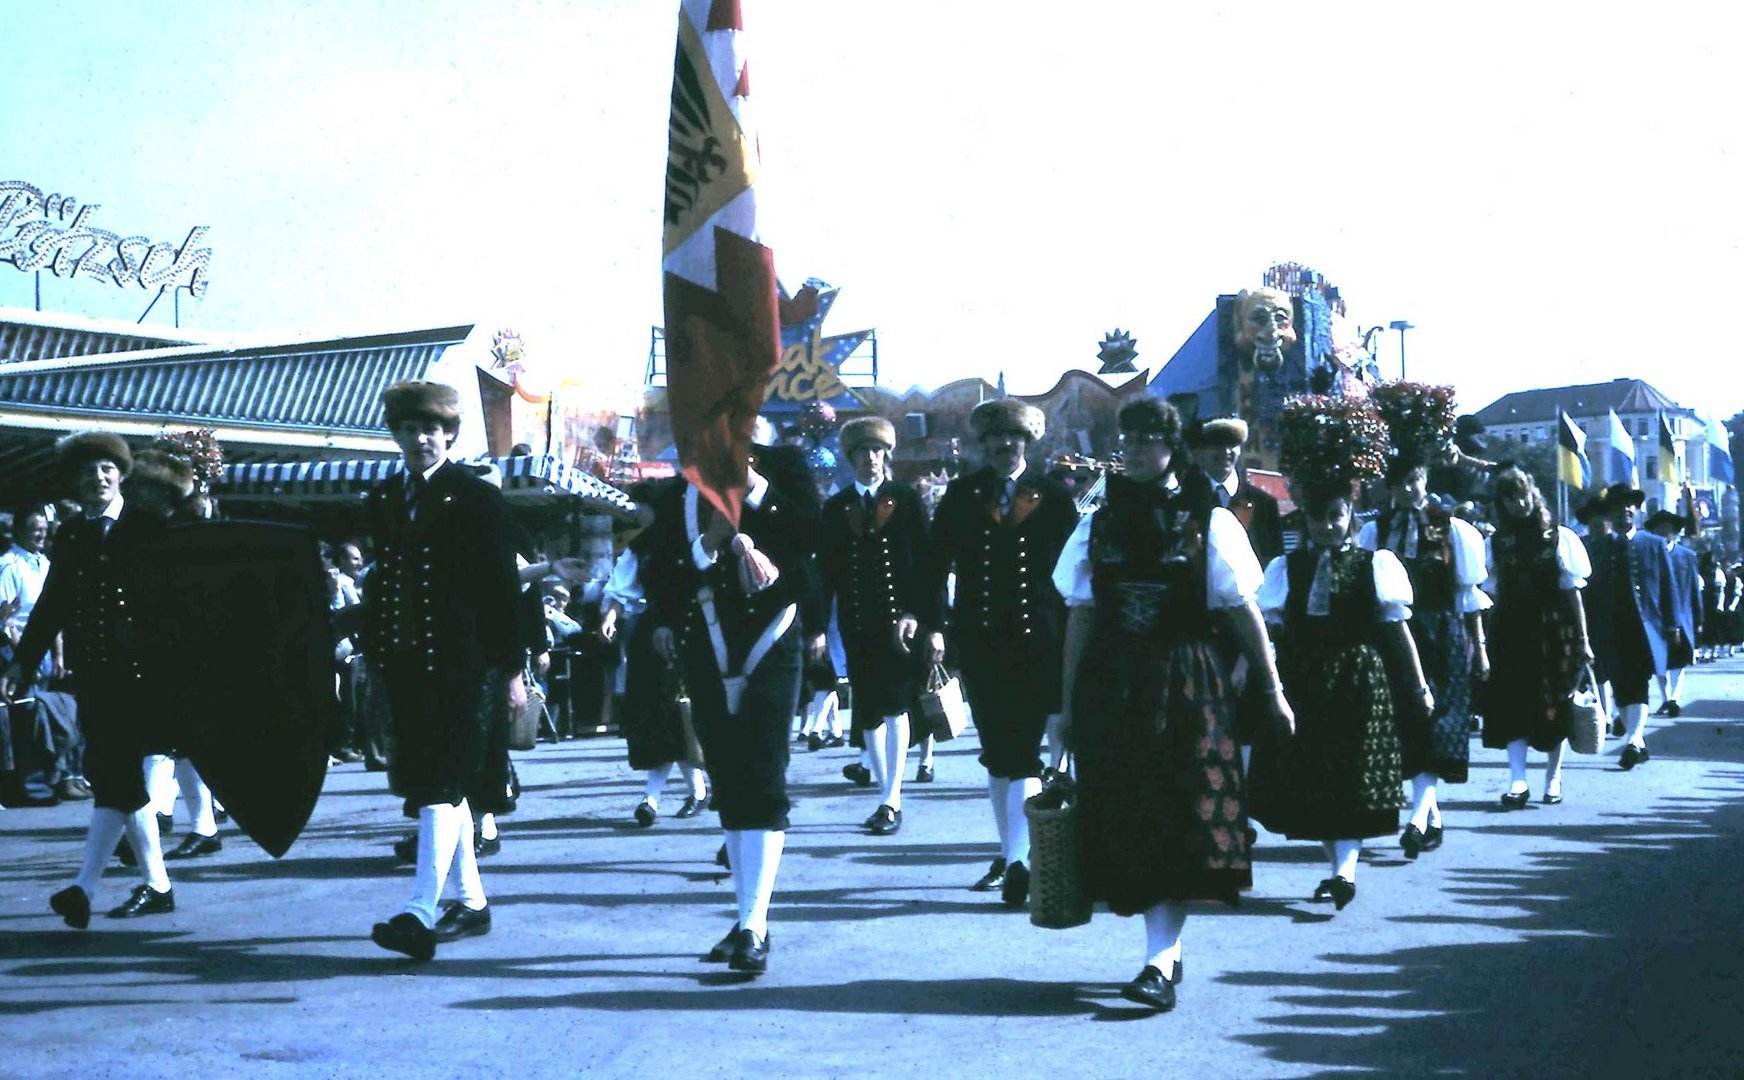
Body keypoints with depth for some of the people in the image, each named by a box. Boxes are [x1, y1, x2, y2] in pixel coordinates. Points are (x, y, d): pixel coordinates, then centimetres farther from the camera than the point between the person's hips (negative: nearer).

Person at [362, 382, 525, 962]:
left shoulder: (477, 498, -4)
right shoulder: (382, 499, 14)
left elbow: (502, 587, -4)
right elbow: (380, 581, 17)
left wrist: (511, 669, -6)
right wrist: (375, 654, 14)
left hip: (463, 667, -6)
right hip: (406, 667, 6)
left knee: (441, 786, -12)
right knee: (437, 786, 11)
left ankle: (421, 914, -18)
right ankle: (471, 902, 23)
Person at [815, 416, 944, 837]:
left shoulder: (908, 500, 3)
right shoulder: (835, 509, 8)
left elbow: (928, 564, 1)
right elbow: (826, 572, 6)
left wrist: (934, 624, -4)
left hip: (902, 621, -2)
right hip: (858, 625, 3)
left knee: (895, 708, -5)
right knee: (869, 713, 6)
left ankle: (891, 801, -3)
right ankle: (890, 797, 17)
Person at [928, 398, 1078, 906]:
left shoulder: (1054, 497, 3)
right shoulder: (961, 495, 7)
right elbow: (936, 562, 7)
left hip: (1038, 640, -2)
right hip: (979, 638, 2)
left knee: (1022, 752, -9)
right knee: (997, 754, 10)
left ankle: (1018, 862, -12)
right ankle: (1008, 854, 21)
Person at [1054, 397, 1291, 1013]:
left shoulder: (1209, 523, 0)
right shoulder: (1098, 526, 8)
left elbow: (1243, 611, -1)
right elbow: (1081, 617, 7)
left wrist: (1272, 691, -2)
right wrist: (1069, 704, 5)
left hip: (1187, 687, -3)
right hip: (1111, 688, 3)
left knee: (1181, 820, -8)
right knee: (1128, 821, 5)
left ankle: (1160, 964, -9)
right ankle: (1166, 946, 19)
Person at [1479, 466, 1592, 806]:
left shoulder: (1559, 538, 2)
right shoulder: (1494, 544, 7)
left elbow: (1573, 593, 2)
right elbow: (1492, 596, 5)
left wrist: (1582, 640, -3)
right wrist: (1480, 643, -3)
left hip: (1555, 632, -1)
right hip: (1511, 633, 1)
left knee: (1557, 706, 5)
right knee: (1513, 705, -7)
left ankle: (1553, 778, 18)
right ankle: (1518, 781, -10)